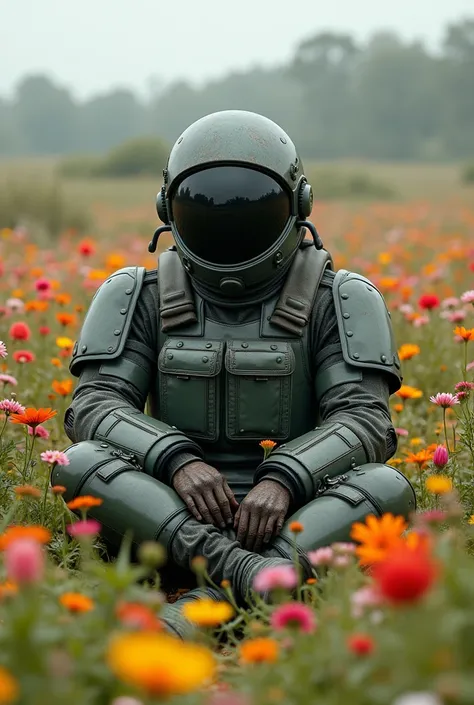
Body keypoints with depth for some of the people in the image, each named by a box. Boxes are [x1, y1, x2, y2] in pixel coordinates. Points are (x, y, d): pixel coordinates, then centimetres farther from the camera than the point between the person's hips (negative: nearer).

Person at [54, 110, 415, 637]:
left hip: (294, 524, 0)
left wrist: (283, 479, -26)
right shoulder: (144, 300, 9)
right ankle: (241, 569, -45)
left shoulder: (334, 303, 5)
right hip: (169, 520, 1)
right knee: (81, 462, -27)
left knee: (388, 486, -30)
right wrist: (177, 460, -23)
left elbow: (363, 417, -6)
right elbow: (95, 404, -2)